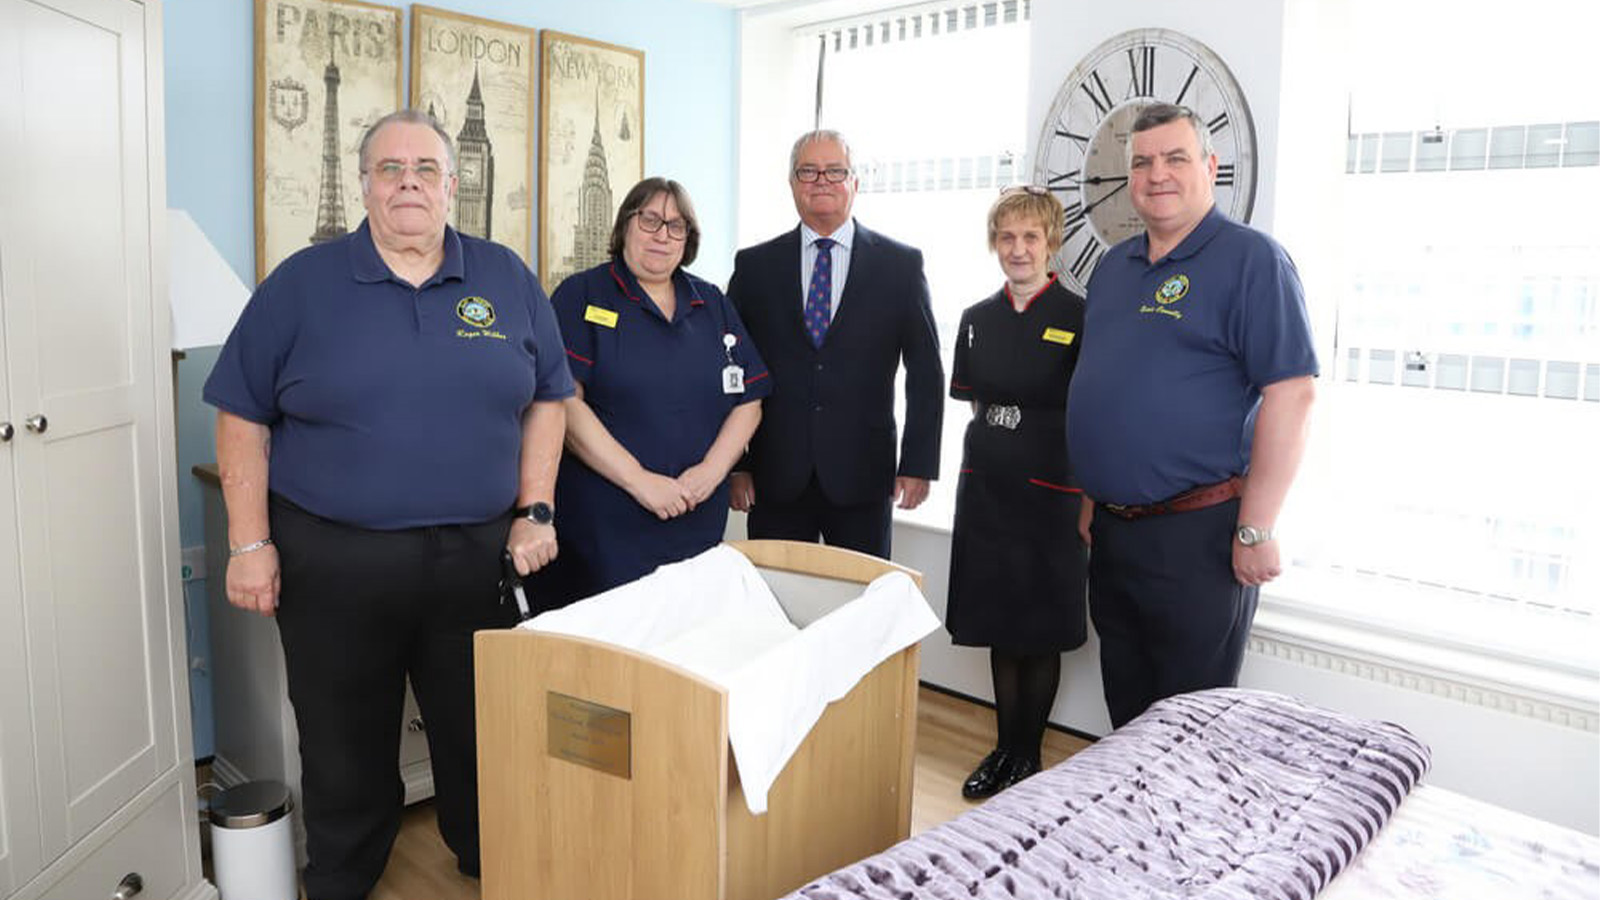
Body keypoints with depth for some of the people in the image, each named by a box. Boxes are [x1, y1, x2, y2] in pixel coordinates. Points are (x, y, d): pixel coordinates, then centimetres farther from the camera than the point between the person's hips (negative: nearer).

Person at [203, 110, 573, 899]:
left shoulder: (506, 280, 4)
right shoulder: (302, 283, -1)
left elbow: (545, 399, 8)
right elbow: (243, 419, 1)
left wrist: (535, 511, 1)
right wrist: (250, 544, -4)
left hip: (479, 558, 2)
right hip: (333, 561, -1)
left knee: (484, 746, 15)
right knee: (346, 756, 13)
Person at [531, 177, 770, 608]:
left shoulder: (712, 304, 14)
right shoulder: (582, 297, 1)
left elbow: (748, 400, 11)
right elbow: (565, 403, -11)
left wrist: (712, 470, -6)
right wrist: (638, 480, -16)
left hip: (699, 522, 4)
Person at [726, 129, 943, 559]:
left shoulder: (901, 265, 3)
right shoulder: (754, 266, 6)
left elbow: (925, 372, 4)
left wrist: (918, 464, -2)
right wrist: (734, 464, 1)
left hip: (862, 477, 0)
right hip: (775, 477, 1)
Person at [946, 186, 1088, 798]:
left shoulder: (1078, 318, -6)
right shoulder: (977, 319, 8)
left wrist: (1089, 498, -9)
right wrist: (994, 440, 9)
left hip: (1049, 489, -4)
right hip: (986, 488, 5)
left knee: (1041, 631, 6)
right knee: (998, 625, 12)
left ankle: (1028, 754, 21)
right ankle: (1003, 748, 26)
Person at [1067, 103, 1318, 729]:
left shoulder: (1249, 259, -9)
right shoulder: (1113, 265, 13)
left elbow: (1290, 393, -15)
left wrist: (1255, 530, -18)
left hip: (1197, 535, -7)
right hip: (1112, 531, 7)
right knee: (1126, 715, 18)